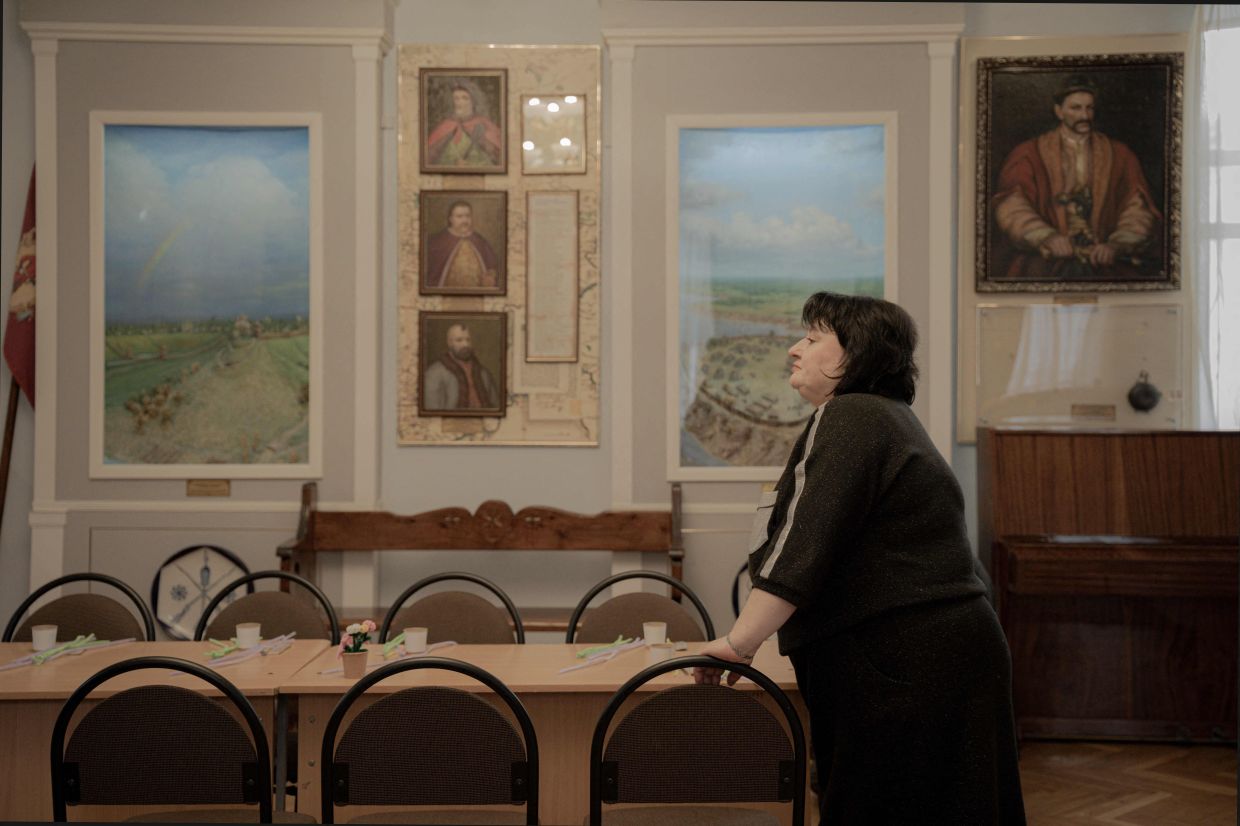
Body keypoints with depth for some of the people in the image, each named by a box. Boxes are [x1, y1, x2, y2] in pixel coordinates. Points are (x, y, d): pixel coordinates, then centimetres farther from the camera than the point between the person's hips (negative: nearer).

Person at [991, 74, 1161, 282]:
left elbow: (1139, 210, 6)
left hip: (1104, 257, 2)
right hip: (1045, 257, -2)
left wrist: (1116, 246, -14)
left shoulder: (1120, 156, 14)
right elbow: (1012, 208, -3)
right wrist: (1047, 237, -21)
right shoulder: (1029, 155, 9)